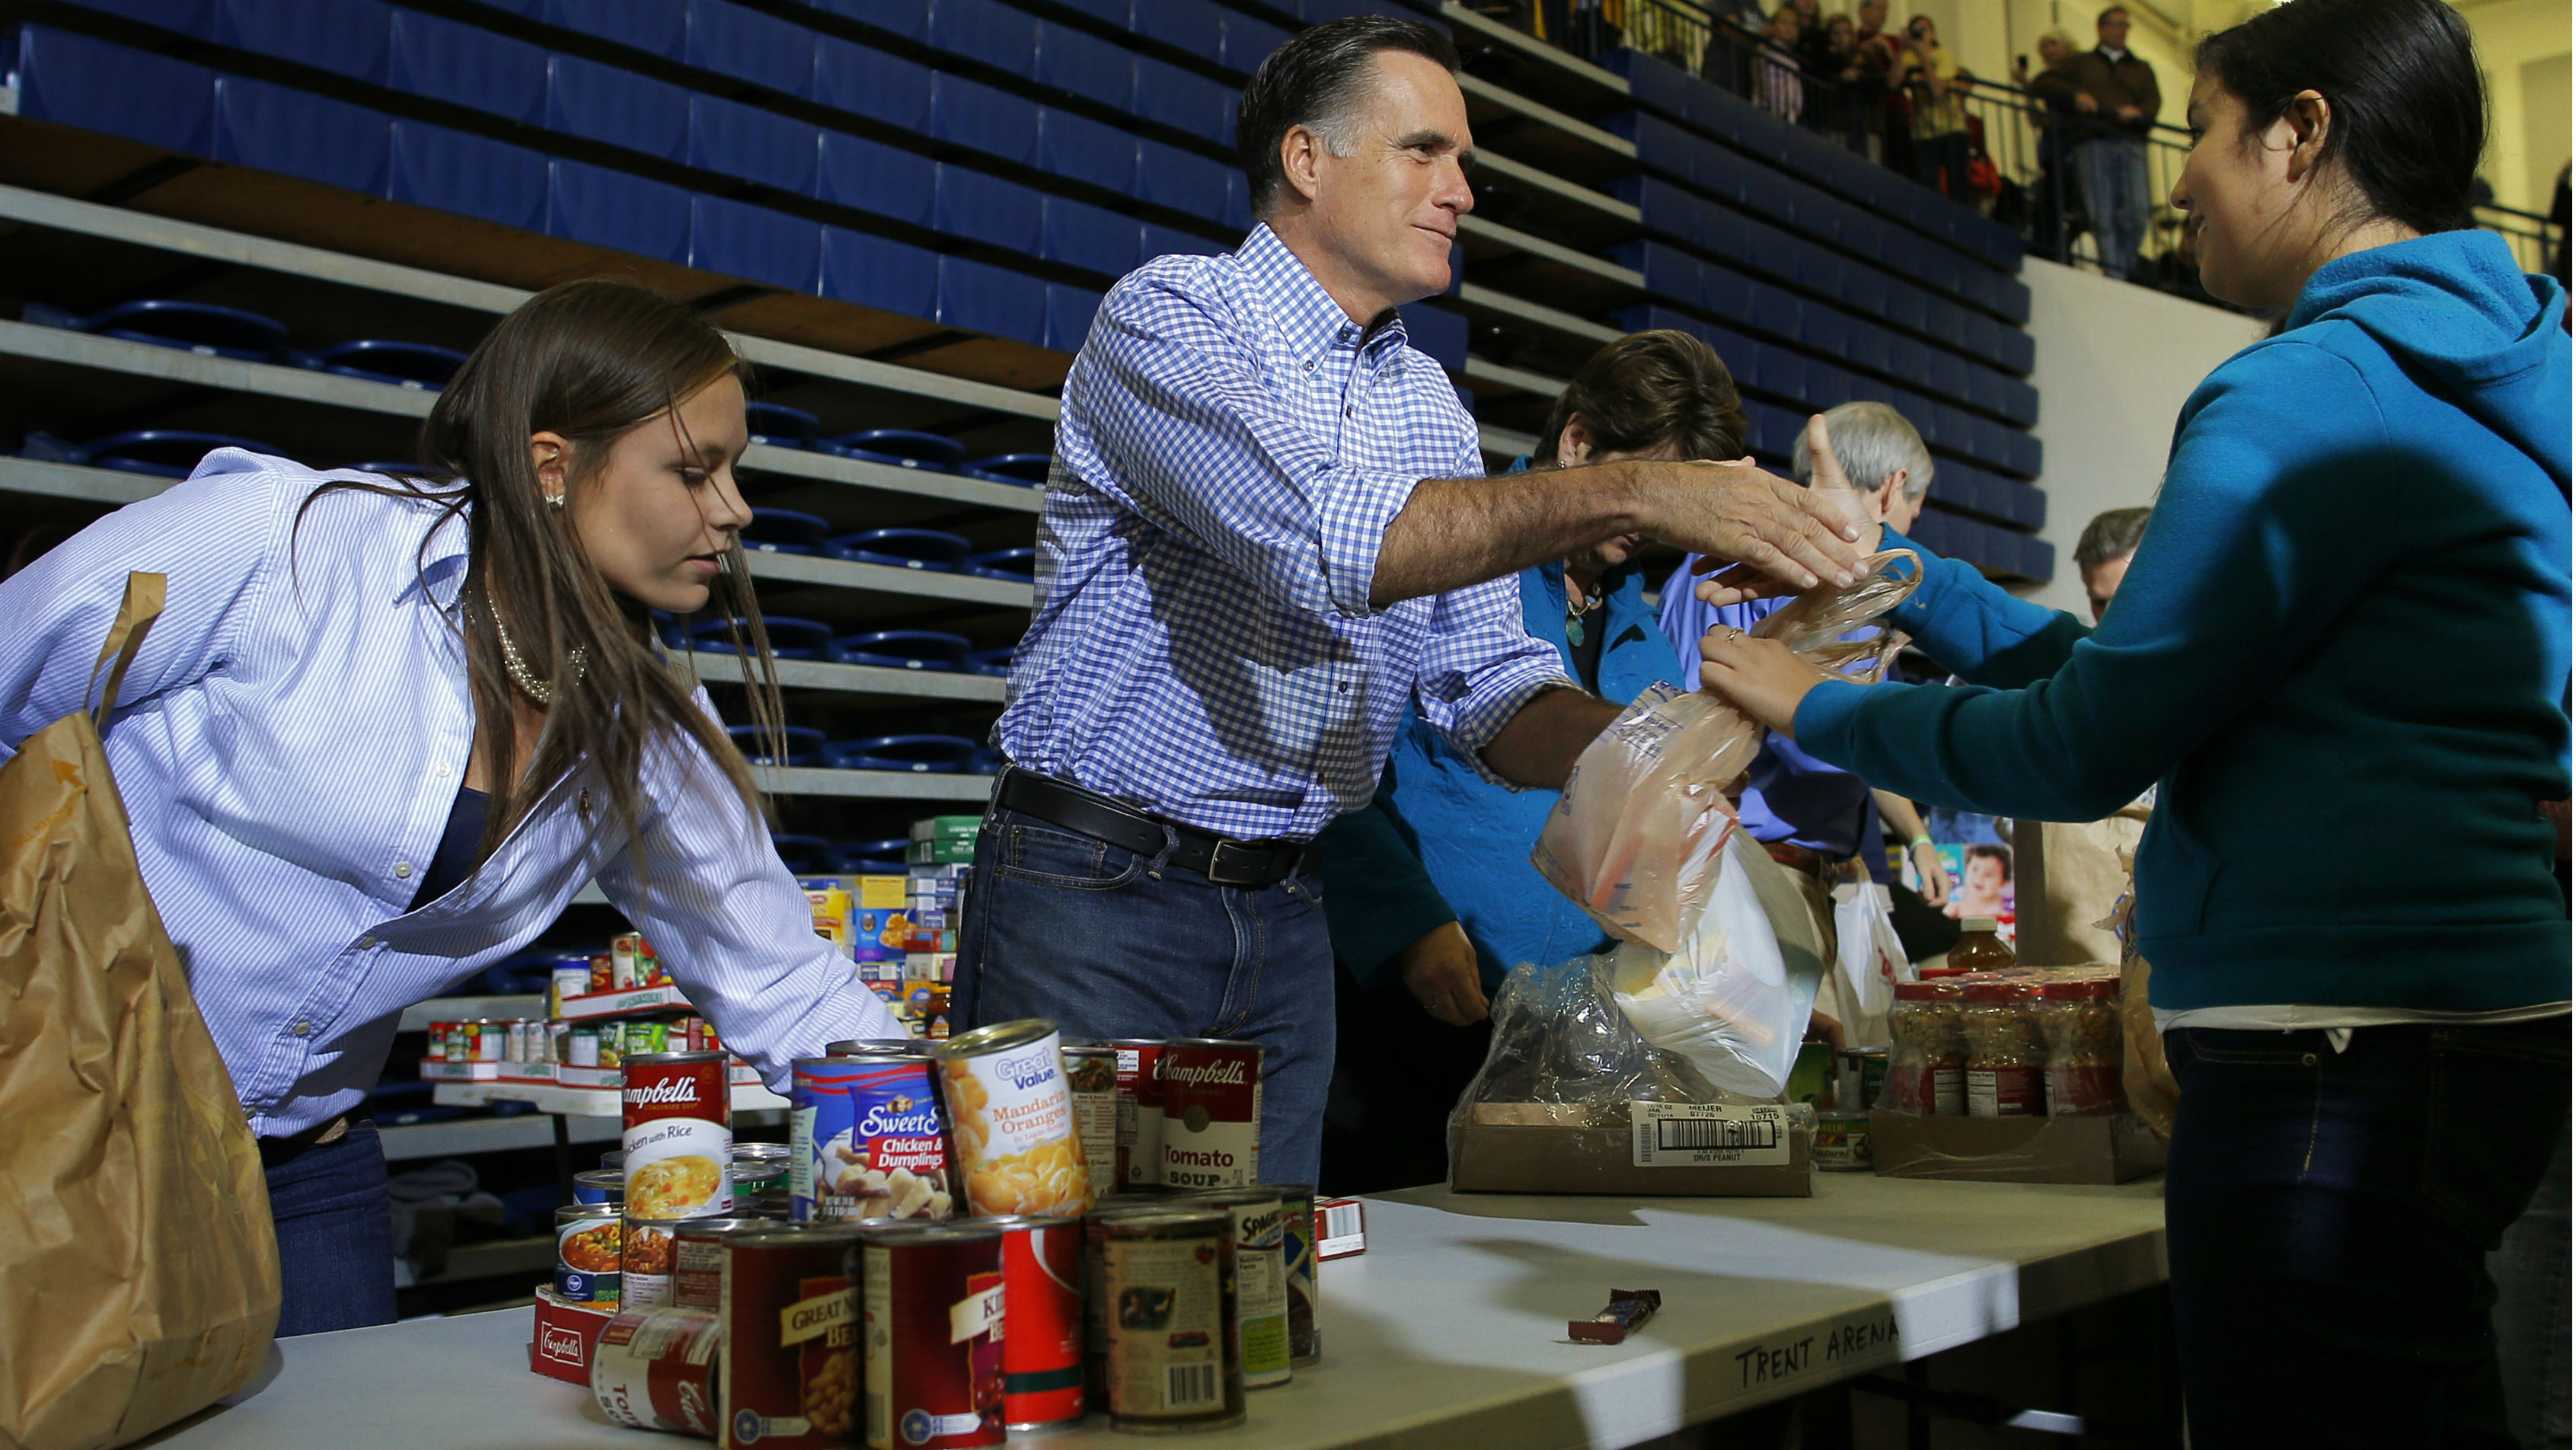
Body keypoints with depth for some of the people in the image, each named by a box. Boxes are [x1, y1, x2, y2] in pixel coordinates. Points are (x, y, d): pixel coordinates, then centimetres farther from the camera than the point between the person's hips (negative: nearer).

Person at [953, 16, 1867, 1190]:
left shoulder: (1431, 408, 12)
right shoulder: (1170, 316, -10)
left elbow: (1487, 689, 6)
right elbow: (1329, 540, -28)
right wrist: (1632, 494, -30)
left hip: (1284, 918, 6)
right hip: (1095, 896, -6)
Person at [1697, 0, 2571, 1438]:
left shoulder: (2318, 392, -15)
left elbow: (2091, 749, -14)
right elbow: (2151, 674, 18)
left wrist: (1819, 706, -1)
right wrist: (1908, 582, 19)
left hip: (2342, 1060, -10)